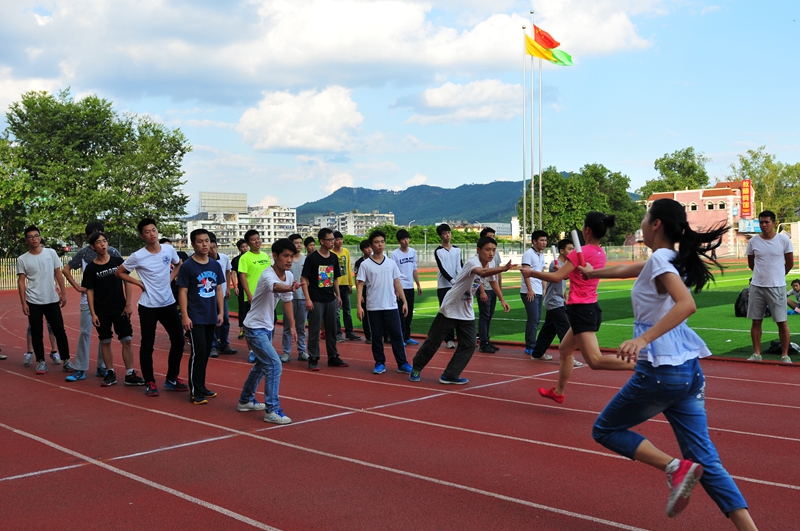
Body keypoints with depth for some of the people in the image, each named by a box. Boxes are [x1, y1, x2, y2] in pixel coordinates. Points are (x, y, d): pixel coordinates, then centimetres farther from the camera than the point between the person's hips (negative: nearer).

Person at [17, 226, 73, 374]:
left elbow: (58, 274, 6)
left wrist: (63, 293, 2)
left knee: (60, 331, 0)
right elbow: (21, 281, -1)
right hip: (33, 302, 0)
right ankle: (41, 362, 14)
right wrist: (23, 302, -6)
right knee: (37, 333, 4)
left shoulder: (51, 253, 2)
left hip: (52, 300, 1)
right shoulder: (22, 259, -1)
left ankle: (66, 361, 7)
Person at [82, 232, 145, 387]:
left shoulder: (118, 261, 0)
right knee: (105, 342, 6)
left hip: (120, 309, 0)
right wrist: (92, 314, -5)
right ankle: (110, 374, 17)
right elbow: (89, 291, 0)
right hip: (102, 311, 0)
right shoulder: (90, 268, -1)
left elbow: (127, 282, 3)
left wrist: (128, 304, -3)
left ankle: (130, 374, 5)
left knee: (126, 340, -1)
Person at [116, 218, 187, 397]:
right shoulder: (137, 256, -11)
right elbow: (119, 272, 0)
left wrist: (170, 279, 5)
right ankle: (150, 382, 12)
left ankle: (172, 379, 21)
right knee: (147, 345, 0)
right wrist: (139, 283, -8)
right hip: (148, 306, -4)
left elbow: (178, 265, 20)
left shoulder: (169, 250, -1)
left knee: (178, 340, 6)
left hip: (169, 303, 4)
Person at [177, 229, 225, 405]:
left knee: (206, 353, 12)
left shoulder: (215, 265, 7)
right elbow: (182, 292, -9)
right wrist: (185, 316, -14)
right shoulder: (187, 266, -8)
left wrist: (221, 312, 8)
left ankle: (201, 386, 25)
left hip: (211, 317, 6)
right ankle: (195, 391, 2)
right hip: (195, 318, -6)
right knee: (198, 352, -7)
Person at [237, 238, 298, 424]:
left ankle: (246, 400, 40)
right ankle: (272, 411, -11)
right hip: (255, 327, -9)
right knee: (274, 365, -17)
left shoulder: (289, 275, -2)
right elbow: (275, 287, -51)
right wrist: (289, 288, -72)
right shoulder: (268, 275, -27)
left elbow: (287, 300, 13)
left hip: (267, 327, 9)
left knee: (261, 364, 23)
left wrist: (292, 324, 13)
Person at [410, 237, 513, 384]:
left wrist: (502, 300, 19)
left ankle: (450, 375, 6)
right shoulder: (473, 262, -26)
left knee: (469, 345, -3)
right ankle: (416, 367, 27)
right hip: (450, 309, -7)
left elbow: (493, 281, 22)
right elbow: (483, 273, -50)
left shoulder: (489, 265, 0)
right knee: (433, 341, 6)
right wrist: (503, 269, -64)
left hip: (467, 313, 7)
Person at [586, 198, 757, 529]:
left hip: (660, 371, -9)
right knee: (704, 459, 7)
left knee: (605, 430, 10)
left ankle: (675, 467, -9)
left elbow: (686, 304, -28)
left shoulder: (660, 259, -11)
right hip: (690, 369, 9)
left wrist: (643, 338, -37)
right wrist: (593, 272, 49)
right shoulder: (669, 260, 15)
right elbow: (628, 270, 34)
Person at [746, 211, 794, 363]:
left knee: (782, 321, 1)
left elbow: (790, 263, 5)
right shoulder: (753, 241, 0)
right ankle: (756, 354, 15)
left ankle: (785, 355, 10)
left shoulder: (784, 240, -6)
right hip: (757, 286, 2)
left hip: (777, 287, -2)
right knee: (756, 321, 6)